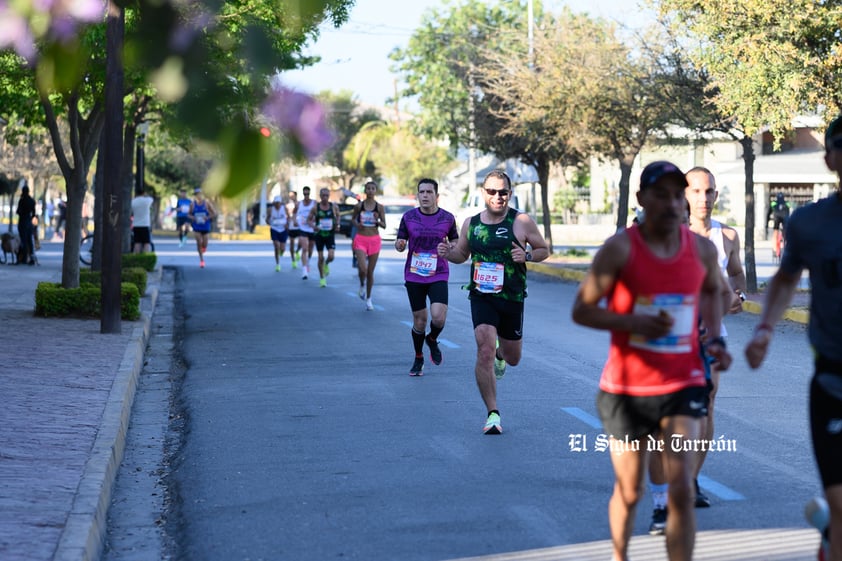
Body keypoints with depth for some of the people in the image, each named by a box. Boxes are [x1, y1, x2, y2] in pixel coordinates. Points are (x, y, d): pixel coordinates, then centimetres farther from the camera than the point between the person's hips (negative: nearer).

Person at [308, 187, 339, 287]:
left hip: (330, 235, 0)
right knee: (321, 257, 3)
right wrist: (313, 226, -18)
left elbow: (338, 216, 16)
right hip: (319, 235, 0)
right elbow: (309, 220, 2)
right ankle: (322, 278, 19)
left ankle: (326, 264, 23)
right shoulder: (315, 208, -5)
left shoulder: (333, 207, -3)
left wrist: (337, 224, -2)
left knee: (331, 256, -14)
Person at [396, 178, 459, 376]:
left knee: (438, 317, -18)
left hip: (438, 276, -1)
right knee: (419, 320, 4)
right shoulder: (408, 217, 0)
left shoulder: (448, 218, 0)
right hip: (414, 276, 1)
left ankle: (432, 340, 16)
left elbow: (456, 242, 13)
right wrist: (400, 244, -17)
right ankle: (418, 359, 25)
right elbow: (400, 244, 7)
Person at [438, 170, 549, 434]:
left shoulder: (522, 222, -5)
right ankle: (493, 414, -8)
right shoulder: (471, 223, 3)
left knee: (513, 358, 16)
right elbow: (462, 254, 18)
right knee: (484, 351, -18)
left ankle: (500, 354, 56)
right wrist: (447, 252, -5)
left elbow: (544, 250, 5)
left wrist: (527, 255, -16)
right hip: (481, 296, 0)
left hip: (512, 299, 0)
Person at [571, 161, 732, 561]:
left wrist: (715, 339, 7)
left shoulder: (702, 249, 0)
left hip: (683, 386, 2)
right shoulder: (619, 249, -11)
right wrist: (634, 323, -25)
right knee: (629, 492, 13)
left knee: (681, 491, -11)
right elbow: (581, 309, -9)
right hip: (626, 390, -1)